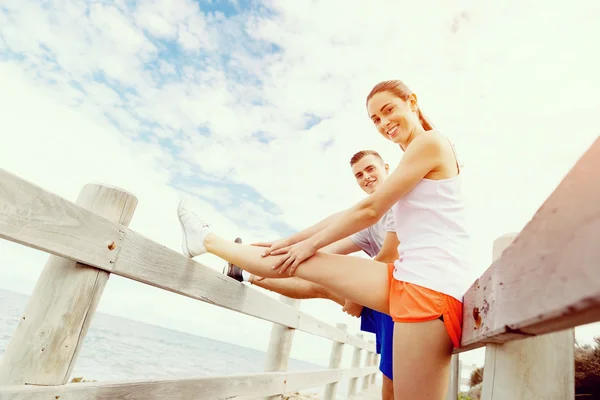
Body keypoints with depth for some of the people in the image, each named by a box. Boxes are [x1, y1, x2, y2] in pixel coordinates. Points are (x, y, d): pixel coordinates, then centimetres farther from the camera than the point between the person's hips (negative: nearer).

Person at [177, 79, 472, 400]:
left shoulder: (430, 141, -5)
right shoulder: (413, 160, 22)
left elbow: (370, 211, -10)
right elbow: (348, 215, 20)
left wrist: (311, 244, 0)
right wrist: (291, 242, 18)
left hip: (431, 285, -7)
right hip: (409, 279, 7)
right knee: (301, 261, 8)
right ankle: (206, 242, 22)